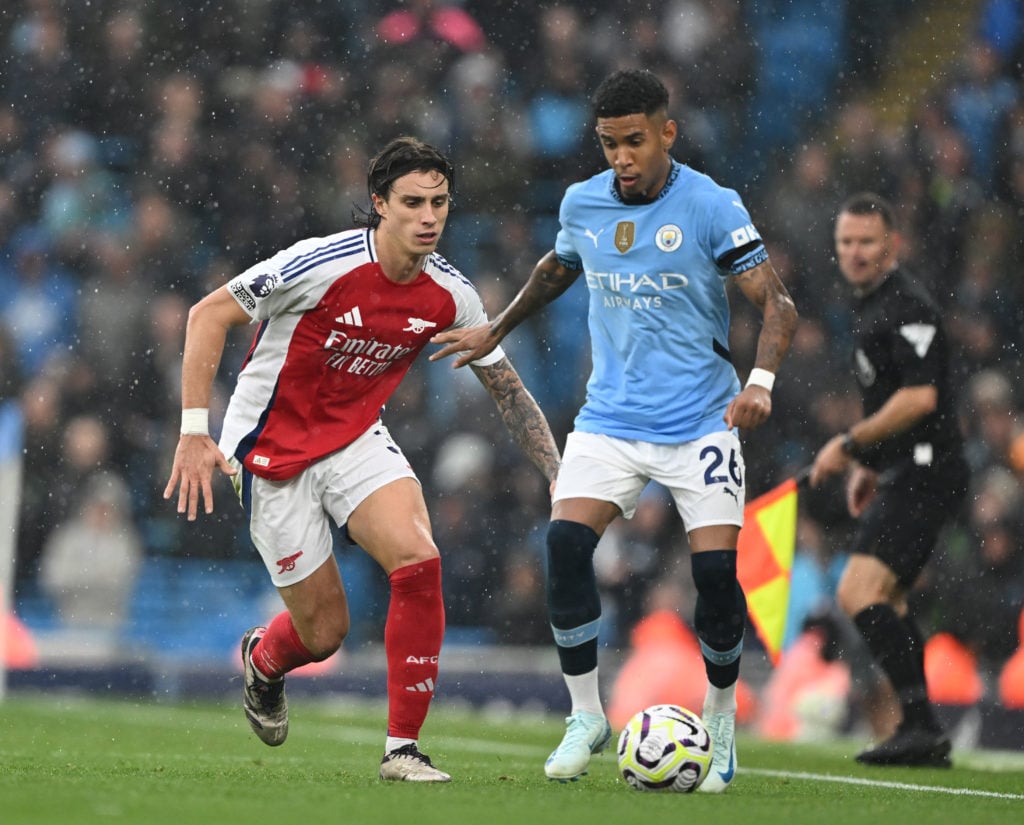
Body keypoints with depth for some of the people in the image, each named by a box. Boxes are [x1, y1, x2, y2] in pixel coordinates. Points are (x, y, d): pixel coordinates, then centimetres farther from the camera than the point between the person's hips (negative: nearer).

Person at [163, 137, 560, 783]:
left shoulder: (450, 294, -8)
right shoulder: (322, 264, -24)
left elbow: (507, 388, 6)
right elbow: (208, 316, -16)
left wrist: (560, 478, 0)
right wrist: (194, 433, -20)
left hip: (359, 439, 4)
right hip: (274, 452, -4)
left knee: (419, 561, -24)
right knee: (323, 631, 0)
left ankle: (403, 748, -12)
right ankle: (263, 660, 40)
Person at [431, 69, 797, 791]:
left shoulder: (711, 207, -11)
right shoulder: (582, 204, 3)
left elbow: (777, 304, -12)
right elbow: (558, 268, 26)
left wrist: (760, 381, -28)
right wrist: (495, 332, 30)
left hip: (700, 424, -3)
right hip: (610, 418, 3)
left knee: (716, 570, -13)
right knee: (566, 543, -17)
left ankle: (721, 724, 12)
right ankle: (587, 718, -1)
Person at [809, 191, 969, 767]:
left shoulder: (907, 305, -14)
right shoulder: (871, 307, 18)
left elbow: (919, 397, -23)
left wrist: (850, 445, -17)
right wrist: (868, 465, 22)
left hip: (925, 474, -11)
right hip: (905, 474, 11)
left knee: (860, 593, -21)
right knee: (886, 602, 16)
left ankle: (921, 723, -23)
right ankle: (925, 739, 19)